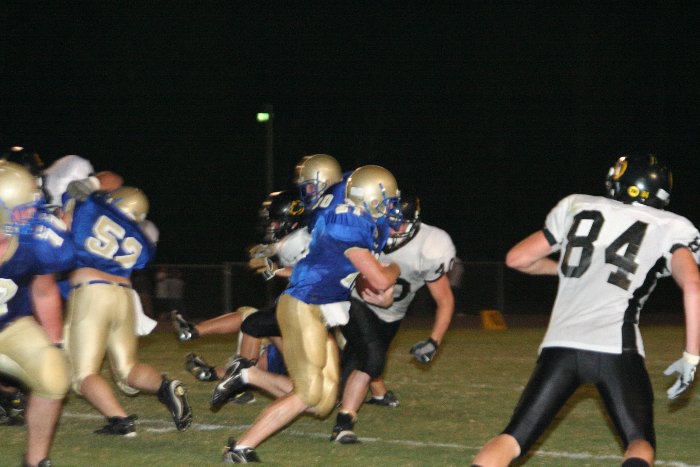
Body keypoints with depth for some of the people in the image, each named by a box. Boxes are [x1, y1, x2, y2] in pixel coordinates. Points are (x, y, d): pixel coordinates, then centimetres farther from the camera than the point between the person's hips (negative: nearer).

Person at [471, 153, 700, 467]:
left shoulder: (578, 207, 19)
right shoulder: (672, 228, 10)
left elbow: (517, 259, 23)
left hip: (561, 345, 2)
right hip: (616, 348, -2)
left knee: (511, 441, 6)